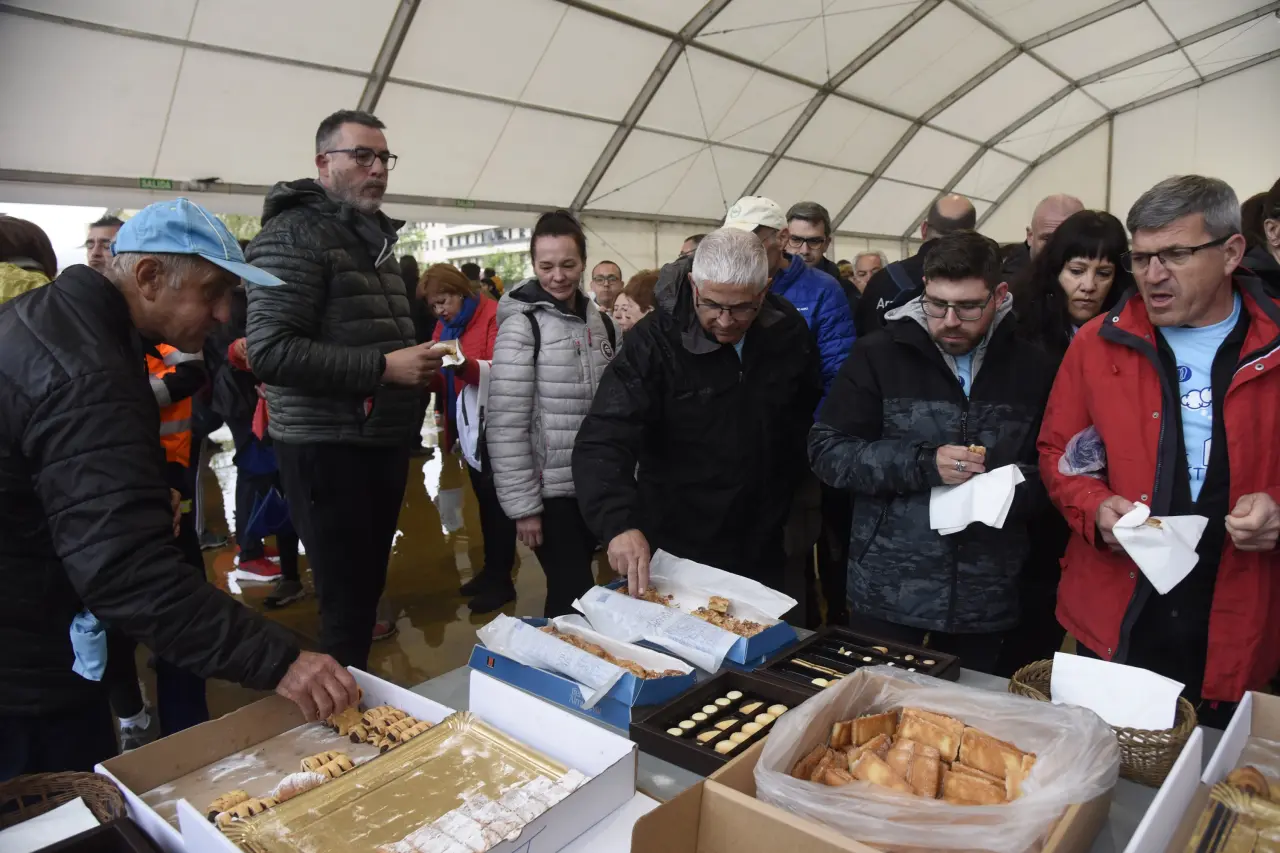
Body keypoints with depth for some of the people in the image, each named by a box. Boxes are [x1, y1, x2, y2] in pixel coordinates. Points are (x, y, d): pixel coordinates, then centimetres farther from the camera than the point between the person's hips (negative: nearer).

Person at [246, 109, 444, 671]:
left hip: (382, 444, 9)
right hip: (329, 449, -9)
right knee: (347, 606, -3)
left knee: (367, 591, 18)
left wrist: (419, 364, 11)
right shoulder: (294, 234, -11)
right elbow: (269, 351, -22)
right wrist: (382, 368, -23)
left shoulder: (375, 239, 17)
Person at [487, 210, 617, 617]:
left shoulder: (601, 322, 6)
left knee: (578, 592, 18)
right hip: (552, 490, -5)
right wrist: (523, 504, -16)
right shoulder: (522, 325, -11)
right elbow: (506, 425, -15)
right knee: (574, 598, -1)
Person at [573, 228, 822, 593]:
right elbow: (602, 440, -27)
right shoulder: (655, 343, -19)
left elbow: (811, 418, 8)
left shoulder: (790, 333, -6)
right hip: (675, 551, -3)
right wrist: (619, 523, -42)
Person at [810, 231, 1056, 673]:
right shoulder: (879, 353, -5)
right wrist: (924, 464, -19)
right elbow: (826, 450, -8)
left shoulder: (1031, 367, 3)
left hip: (984, 597, 2)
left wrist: (1012, 486, -14)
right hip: (887, 590, -2)